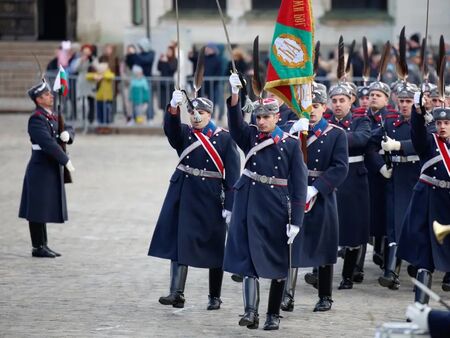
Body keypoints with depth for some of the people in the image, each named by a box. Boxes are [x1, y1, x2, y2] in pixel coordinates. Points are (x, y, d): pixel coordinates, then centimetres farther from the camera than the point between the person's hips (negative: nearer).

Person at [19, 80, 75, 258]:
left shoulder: (51, 117, 12)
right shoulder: (36, 119, -16)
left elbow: (69, 131, 17)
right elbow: (48, 143, -25)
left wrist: (66, 133, -8)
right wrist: (66, 161, -23)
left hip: (51, 170, 9)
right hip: (41, 171, -9)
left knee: (45, 209, 13)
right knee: (38, 210, -3)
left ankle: (43, 245, 19)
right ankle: (38, 248, 2)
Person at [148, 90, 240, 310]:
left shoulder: (224, 139, -1)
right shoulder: (183, 134, 7)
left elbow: (232, 176, -5)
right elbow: (170, 127, -17)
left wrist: (229, 206, -11)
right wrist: (173, 108, -37)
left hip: (211, 199, -2)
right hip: (183, 196, 2)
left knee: (214, 249, 5)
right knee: (179, 243, -7)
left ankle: (214, 297, 16)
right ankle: (177, 293, -10)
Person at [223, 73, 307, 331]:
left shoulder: (291, 144, -3)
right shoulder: (251, 136, 6)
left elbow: (299, 184, -5)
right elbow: (236, 123, -14)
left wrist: (296, 221, -10)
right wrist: (235, 95, -31)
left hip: (276, 209, -2)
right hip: (250, 205, 2)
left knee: (278, 264, 6)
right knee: (249, 259, -6)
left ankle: (274, 314, 16)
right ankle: (251, 312, -8)